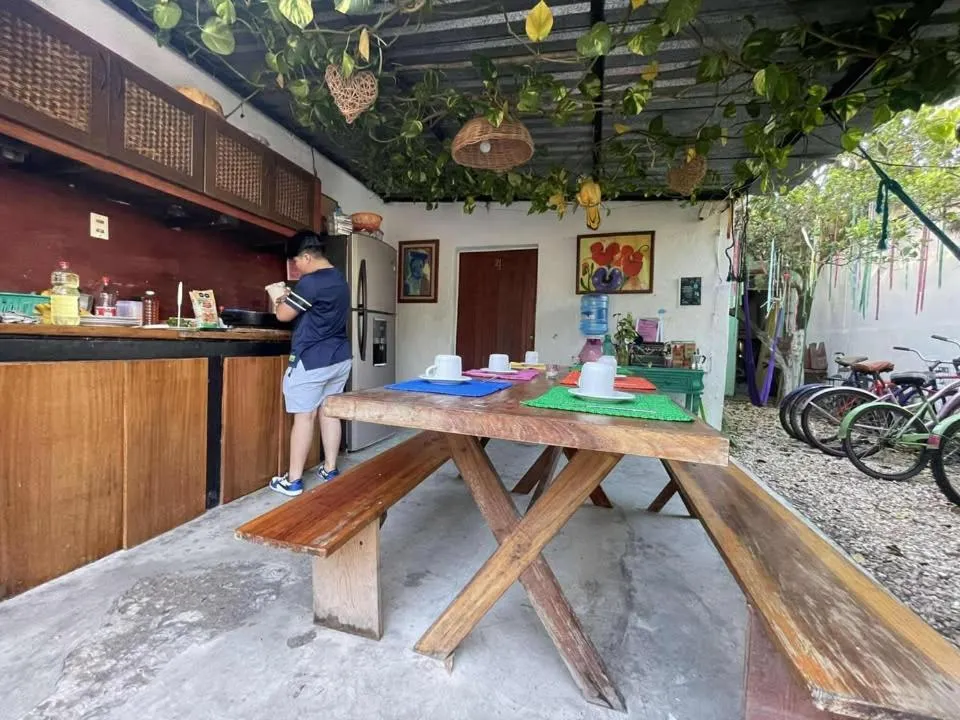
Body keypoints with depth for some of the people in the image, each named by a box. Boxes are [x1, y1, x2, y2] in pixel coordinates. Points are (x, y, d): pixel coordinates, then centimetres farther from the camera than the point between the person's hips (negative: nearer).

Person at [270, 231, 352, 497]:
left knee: (304, 416, -1)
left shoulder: (311, 282, -15)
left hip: (312, 360, -8)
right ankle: (330, 470, 21)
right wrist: (292, 299, 22)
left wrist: (281, 301, 12)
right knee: (329, 412, 12)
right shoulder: (340, 280, 13)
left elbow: (283, 315, -9)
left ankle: (293, 480, 9)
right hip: (339, 357, 8)